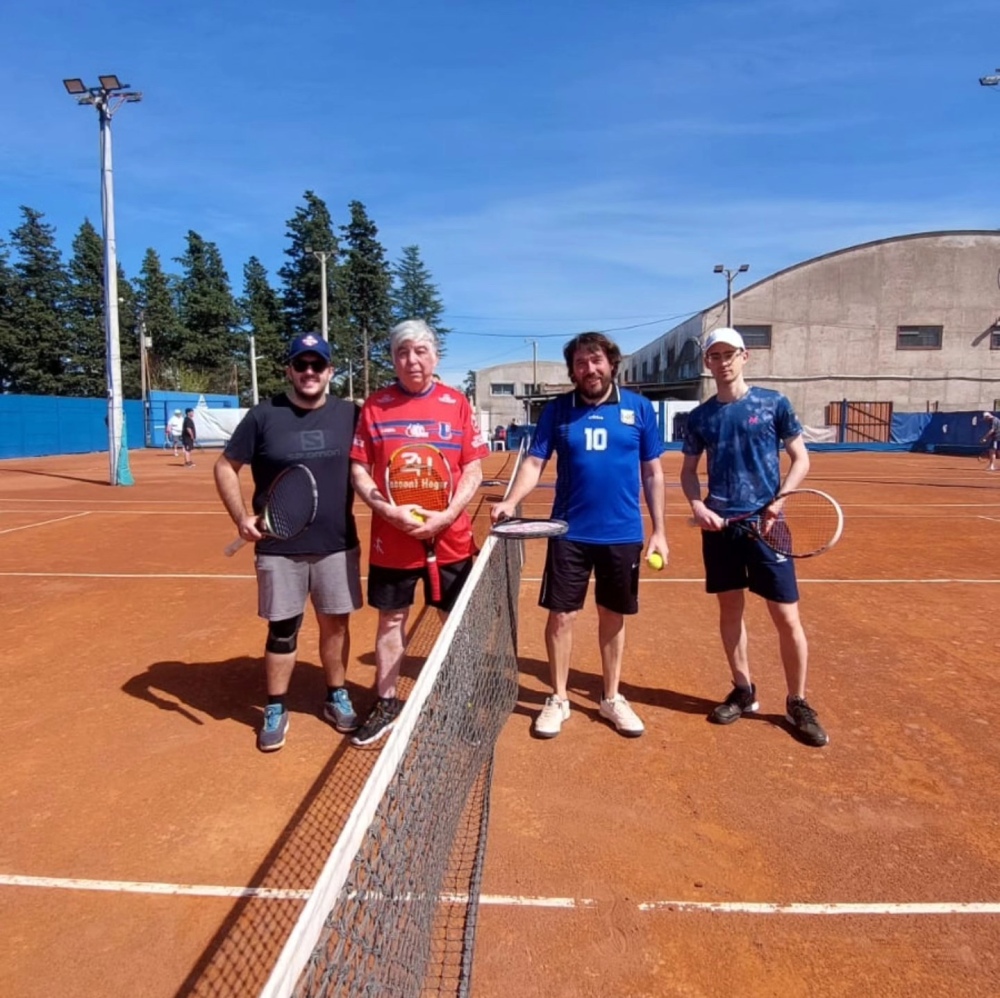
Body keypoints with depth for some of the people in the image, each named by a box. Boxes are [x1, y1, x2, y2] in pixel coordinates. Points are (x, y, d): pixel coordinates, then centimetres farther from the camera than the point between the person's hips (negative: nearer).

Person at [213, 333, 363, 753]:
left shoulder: (349, 414, 1)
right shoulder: (264, 416, -3)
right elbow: (225, 467, 4)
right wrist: (241, 516, -8)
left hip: (338, 545, 2)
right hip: (279, 549, -1)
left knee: (336, 624, 12)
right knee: (282, 630, 8)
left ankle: (337, 698, 31)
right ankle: (275, 711, 24)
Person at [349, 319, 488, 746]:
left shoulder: (458, 404, 0)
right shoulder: (374, 405, 0)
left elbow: (473, 470, -2)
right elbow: (359, 470, 0)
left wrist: (446, 515, -15)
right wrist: (389, 511, -15)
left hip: (451, 538, 0)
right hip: (391, 539, 0)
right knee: (390, 620, 13)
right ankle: (386, 704, 31)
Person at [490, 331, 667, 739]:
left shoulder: (638, 408, 1)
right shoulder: (556, 410, 0)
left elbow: (652, 472, 5)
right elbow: (534, 463, -4)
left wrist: (659, 530, 3)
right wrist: (510, 501, -22)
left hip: (623, 534, 1)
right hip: (569, 534, 0)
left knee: (613, 618, 13)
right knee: (561, 616, 4)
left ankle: (611, 698, 31)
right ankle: (558, 699, 24)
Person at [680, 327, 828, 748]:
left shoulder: (773, 403, 0)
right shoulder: (701, 416, 7)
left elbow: (801, 459, 2)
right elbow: (688, 471, 11)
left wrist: (778, 500, -13)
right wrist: (698, 507, -8)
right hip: (719, 525, 3)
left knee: (787, 617, -1)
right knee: (730, 608, 11)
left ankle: (797, 703, 17)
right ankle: (743, 691, 28)